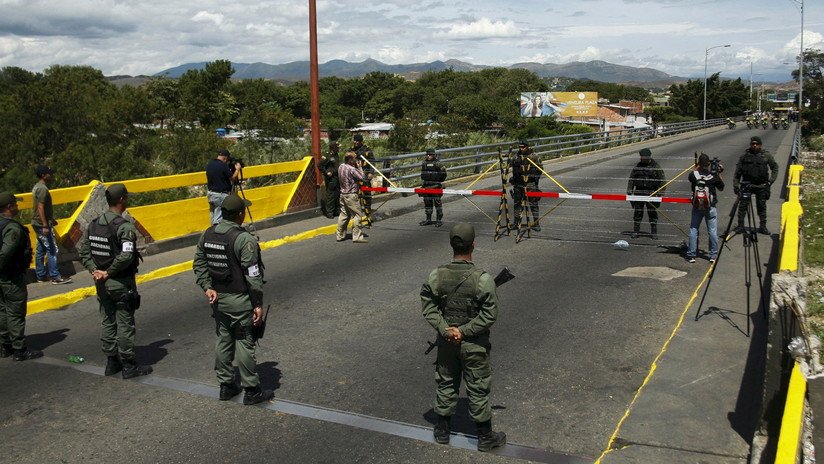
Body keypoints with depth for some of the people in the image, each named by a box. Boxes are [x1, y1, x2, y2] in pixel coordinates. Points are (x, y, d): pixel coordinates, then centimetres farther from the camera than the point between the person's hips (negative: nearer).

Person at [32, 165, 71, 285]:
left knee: (40, 250, 13)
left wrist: (51, 219, 28)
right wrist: (45, 226, -24)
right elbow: (40, 208, -22)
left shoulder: (37, 187, 14)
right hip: (42, 224, -10)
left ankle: (41, 276, 18)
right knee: (52, 249, -8)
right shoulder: (42, 188, -17)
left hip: (37, 223, 10)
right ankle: (55, 277, -7)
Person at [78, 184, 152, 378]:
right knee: (125, 325, 2)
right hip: (121, 284, -7)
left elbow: (83, 251, 6)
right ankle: (129, 366, 11)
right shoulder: (125, 226, -19)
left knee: (107, 322, 16)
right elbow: (125, 256, -29)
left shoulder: (94, 224, 5)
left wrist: (95, 271, -2)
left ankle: (112, 362, 26)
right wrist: (108, 273, -17)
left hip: (102, 283, 7)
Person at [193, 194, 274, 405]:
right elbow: (253, 275, -18)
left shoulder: (207, 235, 3)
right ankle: (252, 391, 11)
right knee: (244, 344, 2)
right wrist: (258, 304, -13)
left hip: (218, 298, 7)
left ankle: (226, 386, 27)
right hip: (239, 300, -7)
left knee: (223, 340, 16)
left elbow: (199, 264, 7)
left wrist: (207, 287, 5)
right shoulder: (244, 239, -19)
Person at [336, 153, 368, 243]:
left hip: (343, 194, 9)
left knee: (344, 214, 16)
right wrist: (359, 167, -3)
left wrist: (356, 167, 6)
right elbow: (361, 178, -12)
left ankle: (340, 235, 21)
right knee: (357, 215, -1)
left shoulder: (341, 167, 5)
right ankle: (357, 236, -1)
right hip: (351, 195, -9)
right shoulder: (352, 169, -19)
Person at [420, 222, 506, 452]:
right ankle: (485, 437, 27)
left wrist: (445, 329, -11)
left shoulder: (436, 276, -12)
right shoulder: (483, 279, -21)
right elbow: (489, 315, -19)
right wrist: (464, 331, -13)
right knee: (478, 389, 12)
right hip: (473, 345, -3)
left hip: (446, 341, 3)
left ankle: (442, 431, 35)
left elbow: (428, 306, -9)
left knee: (446, 384, 20)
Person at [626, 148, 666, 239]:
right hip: (639, 193, 2)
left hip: (651, 194, -2)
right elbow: (631, 179, 11)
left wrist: (660, 193, -6)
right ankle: (635, 232, 13)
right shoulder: (638, 166, 6)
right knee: (637, 213, 4)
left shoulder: (656, 167, -1)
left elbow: (662, 181, 0)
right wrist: (629, 192, 5)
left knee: (652, 213, 3)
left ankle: (654, 233, 11)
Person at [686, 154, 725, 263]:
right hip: (710, 207, -1)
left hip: (697, 207, 1)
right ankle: (713, 255, 13)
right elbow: (721, 188, 7)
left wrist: (697, 168, 17)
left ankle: (691, 255, 8)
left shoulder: (693, 174, -9)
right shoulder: (714, 176, -10)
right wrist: (719, 174, 10)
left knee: (693, 230, 8)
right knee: (712, 231, 8)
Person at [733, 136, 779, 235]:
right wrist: (735, 185, 0)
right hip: (747, 185, 0)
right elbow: (737, 172, 5)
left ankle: (763, 227, 18)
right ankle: (740, 226, 3)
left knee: (762, 206, 8)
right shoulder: (744, 156, 2)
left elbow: (775, 167, 14)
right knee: (743, 205, -4)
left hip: (761, 185, 1)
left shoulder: (766, 155, 2)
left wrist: (771, 180, 4)